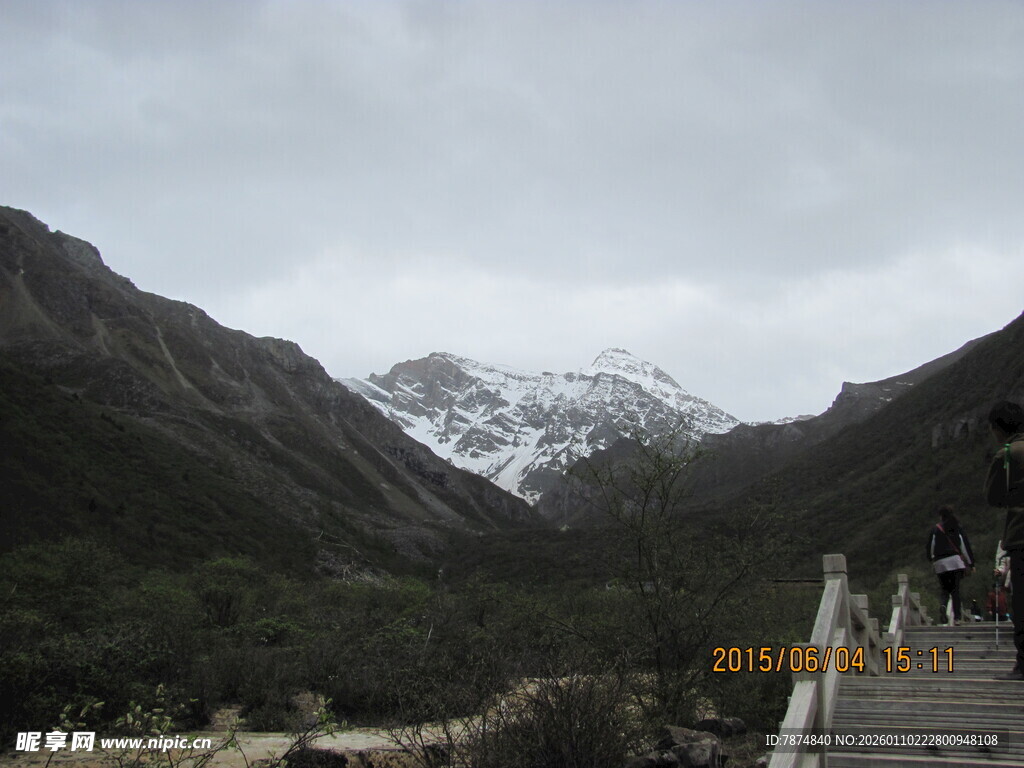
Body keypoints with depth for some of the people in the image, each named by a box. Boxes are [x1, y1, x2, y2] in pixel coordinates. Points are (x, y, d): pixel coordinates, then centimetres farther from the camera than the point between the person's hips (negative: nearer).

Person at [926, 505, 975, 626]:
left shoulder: (935, 529, 4)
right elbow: (965, 546, 5)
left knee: (944, 586, 11)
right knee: (956, 589, 2)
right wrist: (971, 563, 9)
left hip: (940, 563, 0)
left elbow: (930, 546, 7)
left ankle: (944, 603, -21)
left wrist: (931, 559, 24)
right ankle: (956, 616, -7)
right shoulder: (958, 528, 6)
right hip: (956, 561, 0)